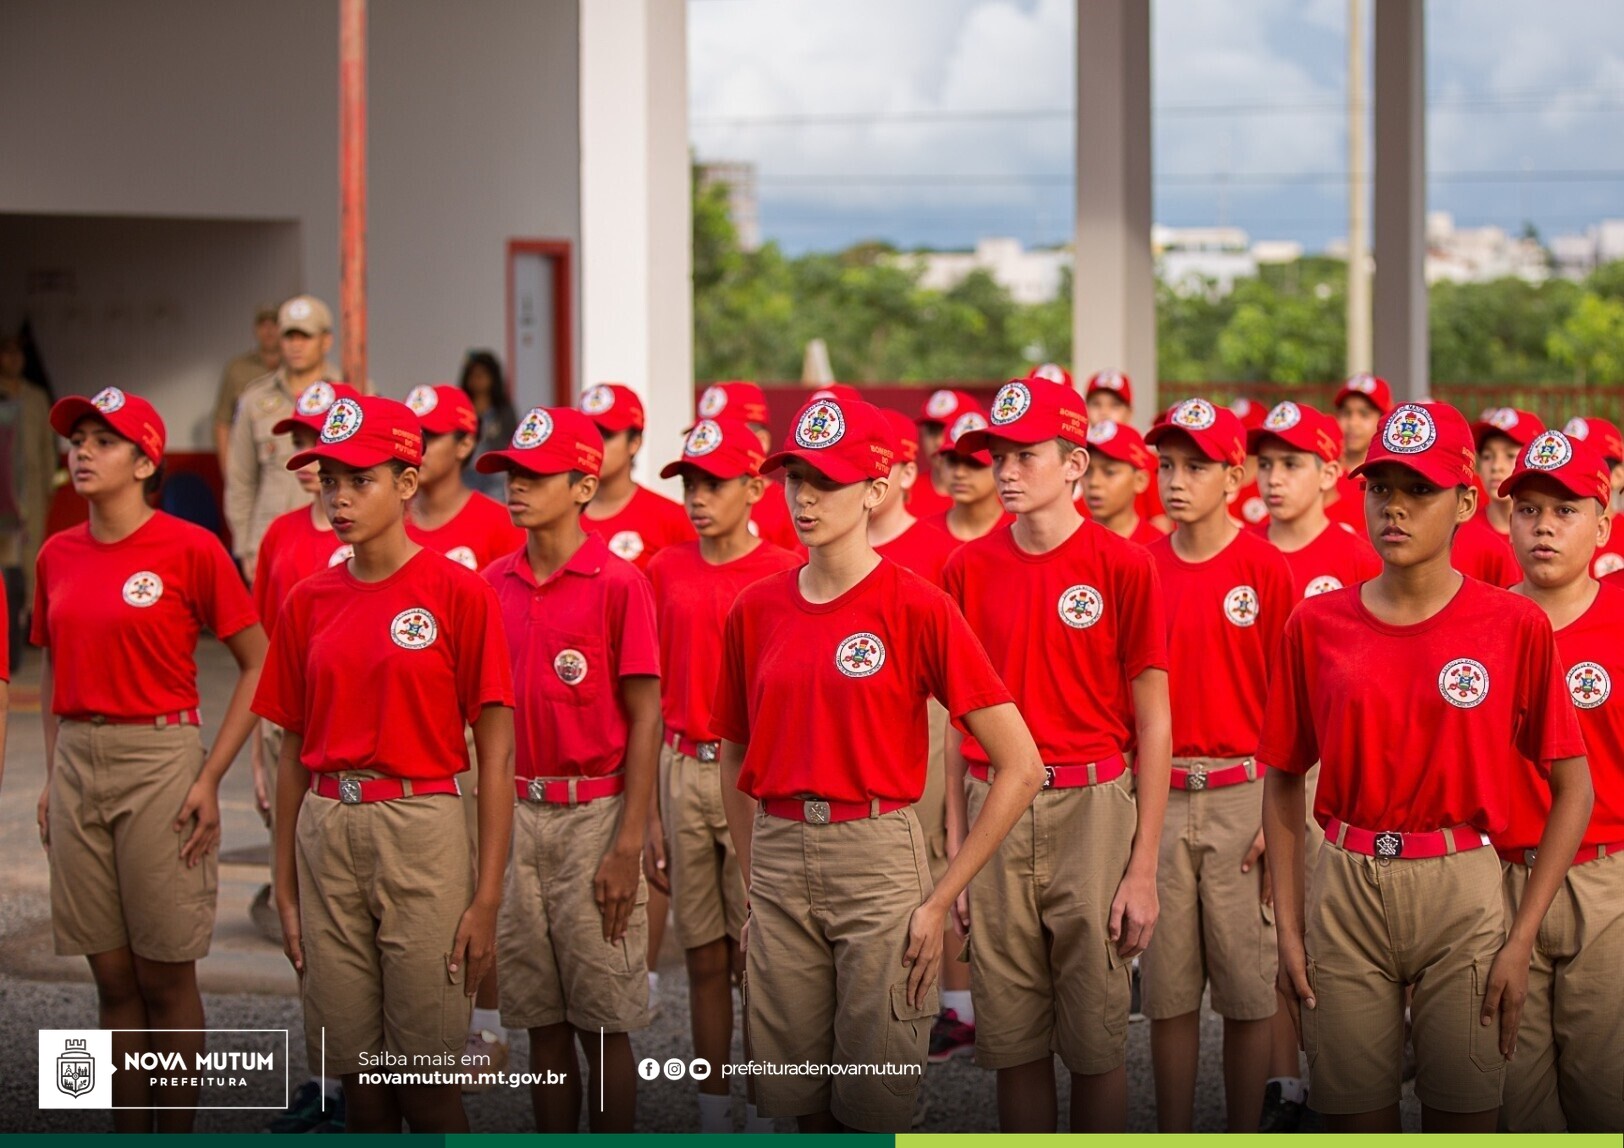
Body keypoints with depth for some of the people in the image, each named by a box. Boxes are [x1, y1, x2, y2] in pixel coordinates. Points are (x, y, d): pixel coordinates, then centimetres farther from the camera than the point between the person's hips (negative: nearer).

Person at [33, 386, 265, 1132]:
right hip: (77, 768, 5)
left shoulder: (190, 549, -8)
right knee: (112, 979, 9)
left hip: (159, 762, -5)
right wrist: (52, 777, 11)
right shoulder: (58, 556, 9)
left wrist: (211, 777, -10)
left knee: (165, 977, 1)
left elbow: (259, 665, -5)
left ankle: (176, 1134, 11)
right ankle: (128, 1134, 15)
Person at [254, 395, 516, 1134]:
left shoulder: (459, 592, -5)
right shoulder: (308, 602, 9)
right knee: (356, 1071, 8)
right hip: (326, 835, 4)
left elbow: (496, 753, -6)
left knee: (427, 1078, -1)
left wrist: (487, 896, -10)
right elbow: (293, 755, 13)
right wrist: (285, 891, 10)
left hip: (421, 831, -4)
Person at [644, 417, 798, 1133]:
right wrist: (650, 815, 6)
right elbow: (653, 701, 10)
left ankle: (763, 1120, 8)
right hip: (682, 773, 4)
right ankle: (712, 1118, 17)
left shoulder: (784, 575, -5)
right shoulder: (665, 573, 8)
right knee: (703, 958, 9)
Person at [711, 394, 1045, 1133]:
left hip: (878, 860, -4)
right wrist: (752, 884, 10)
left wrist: (941, 901, -10)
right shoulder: (755, 611, 6)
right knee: (796, 1094, 9)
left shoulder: (917, 607, -8)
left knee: (875, 1103, 0)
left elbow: (1022, 768, -10)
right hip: (778, 861, 4)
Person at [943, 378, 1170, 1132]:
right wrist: (955, 842, 4)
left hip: (1091, 810, -3)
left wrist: (1143, 868, -7)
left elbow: (1153, 722, -3)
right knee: (1012, 1039, 7)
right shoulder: (970, 568, 6)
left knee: (1097, 1041, 2)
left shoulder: (1123, 566, -4)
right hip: (994, 812, 3)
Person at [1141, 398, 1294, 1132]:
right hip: (1158, 796, 3)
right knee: (1167, 986, 7)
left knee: (1247, 986, 4)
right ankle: (1173, 1139, 16)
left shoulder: (1266, 569, -4)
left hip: (1241, 795, -3)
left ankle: (1246, 1137, 15)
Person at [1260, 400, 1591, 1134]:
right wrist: (1289, 929, 2)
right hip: (1345, 890, 2)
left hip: (1462, 888, -1)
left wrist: (1522, 940, -6)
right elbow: (1283, 781, 9)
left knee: (1464, 1120, 4)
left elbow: (1573, 789, 0)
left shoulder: (1516, 626, -3)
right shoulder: (1316, 625, 3)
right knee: (1355, 1119, 6)